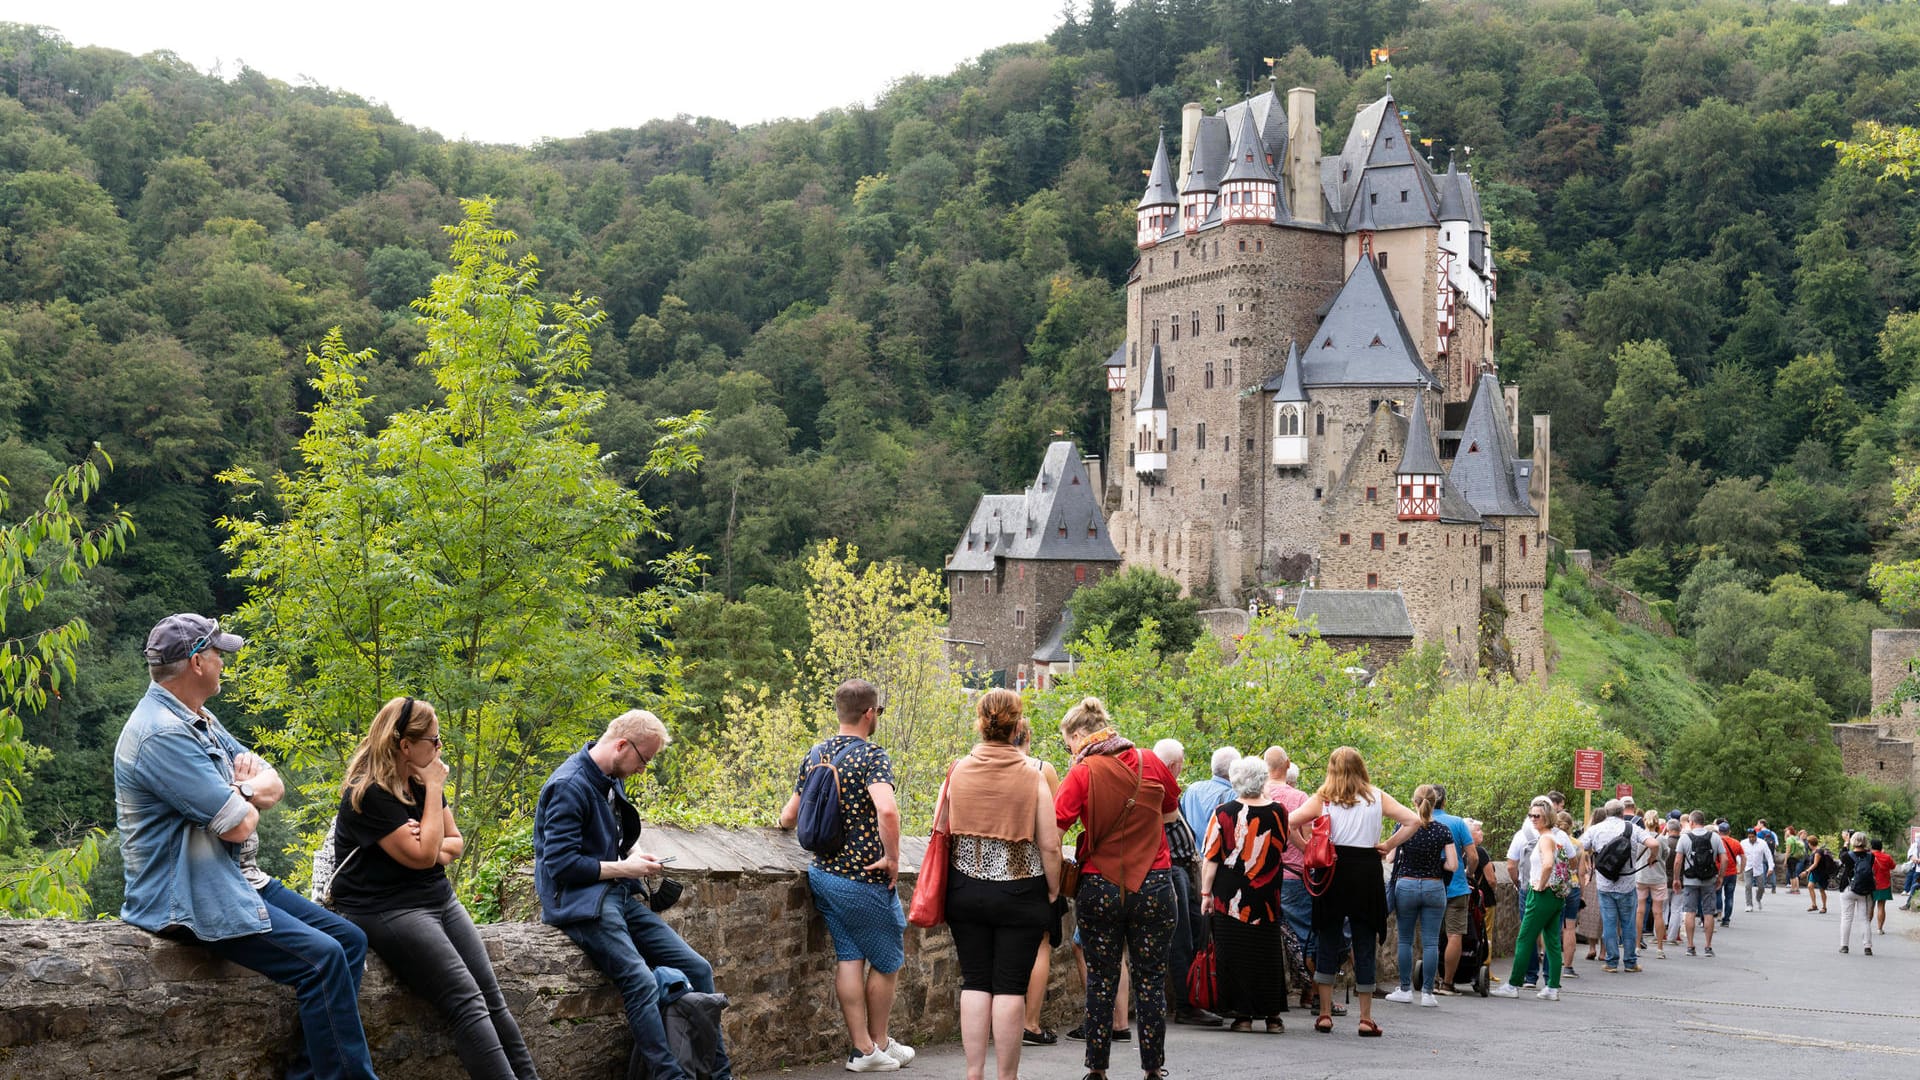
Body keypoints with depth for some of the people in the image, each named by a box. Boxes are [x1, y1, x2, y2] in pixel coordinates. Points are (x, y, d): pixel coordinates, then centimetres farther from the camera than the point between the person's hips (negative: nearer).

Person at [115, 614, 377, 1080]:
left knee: (349, 939, 2)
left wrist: (245, 788, -12)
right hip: (192, 899, -10)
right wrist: (246, 801, 1)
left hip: (239, 879, 10)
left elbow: (274, 785, 11)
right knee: (321, 956, -22)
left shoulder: (199, 721, 13)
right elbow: (238, 824, -22)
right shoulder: (162, 735, -20)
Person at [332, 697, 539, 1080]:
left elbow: (455, 843, 16)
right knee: (468, 1001, -22)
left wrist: (431, 845, -8)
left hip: (439, 900, 8)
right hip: (387, 910, -8)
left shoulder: (420, 783, 10)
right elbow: (422, 856, -19)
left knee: (491, 995, -7)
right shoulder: (369, 794, -15)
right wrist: (435, 789, -14)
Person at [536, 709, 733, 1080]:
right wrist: (624, 868, -11)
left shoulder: (611, 780, 13)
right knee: (641, 982, -29)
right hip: (582, 901, -9)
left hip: (619, 896, 9)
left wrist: (637, 853, 8)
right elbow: (560, 863, -19)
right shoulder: (570, 786, -15)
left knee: (697, 969, -1)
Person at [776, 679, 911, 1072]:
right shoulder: (872, 756, -16)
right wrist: (892, 858, -20)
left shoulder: (815, 756, 7)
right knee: (887, 961, 11)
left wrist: (787, 821, 36)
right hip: (864, 879, -7)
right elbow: (887, 810, -33)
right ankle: (879, 1043, 23)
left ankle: (861, 1049, 10)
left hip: (823, 873, 7)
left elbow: (789, 816, 14)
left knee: (849, 957, 10)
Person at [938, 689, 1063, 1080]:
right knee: (1010, 987, 2)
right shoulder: (1032, 776, -8)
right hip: (1020, 894, -2)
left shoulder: (957, 771, -2)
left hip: (966, 890, 2)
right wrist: (1052, 890, 5)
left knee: (975, 983, 9)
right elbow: (1049, 845, -8)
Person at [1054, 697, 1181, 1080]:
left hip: (1100, 887, -2)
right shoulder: (1150, 763, 0)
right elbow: (1172, 811, 18)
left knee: (1100, 981, 8)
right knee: (1151, 979, 8)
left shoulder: (1083, 773, -10)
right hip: (1153, 886, 2)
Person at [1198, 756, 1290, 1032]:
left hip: (1230, 898, -2)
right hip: (1266, 897, 2)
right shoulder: (1276, 812, -2)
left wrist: (1206, 893, 1)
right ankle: (1272, 1015, 12)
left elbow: (1211, 857, -7)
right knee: (1268, 953, 11)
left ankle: (1242, 1014, 3)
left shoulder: (1224, 813, -8)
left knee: (1234, 954, 4)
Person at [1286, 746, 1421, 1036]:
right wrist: (1388, 846, 3)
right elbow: (1414, 820, -2)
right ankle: (1366, 1019, 7)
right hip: (1368, 873, 0)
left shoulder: (1323, 798, 2)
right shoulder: (1377, 797, 4)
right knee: (1365, 947, 5)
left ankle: (1325, 1014, 7)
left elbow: (1288, 822, -8)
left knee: (1327, 943, 8)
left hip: (1333, 872, 0)